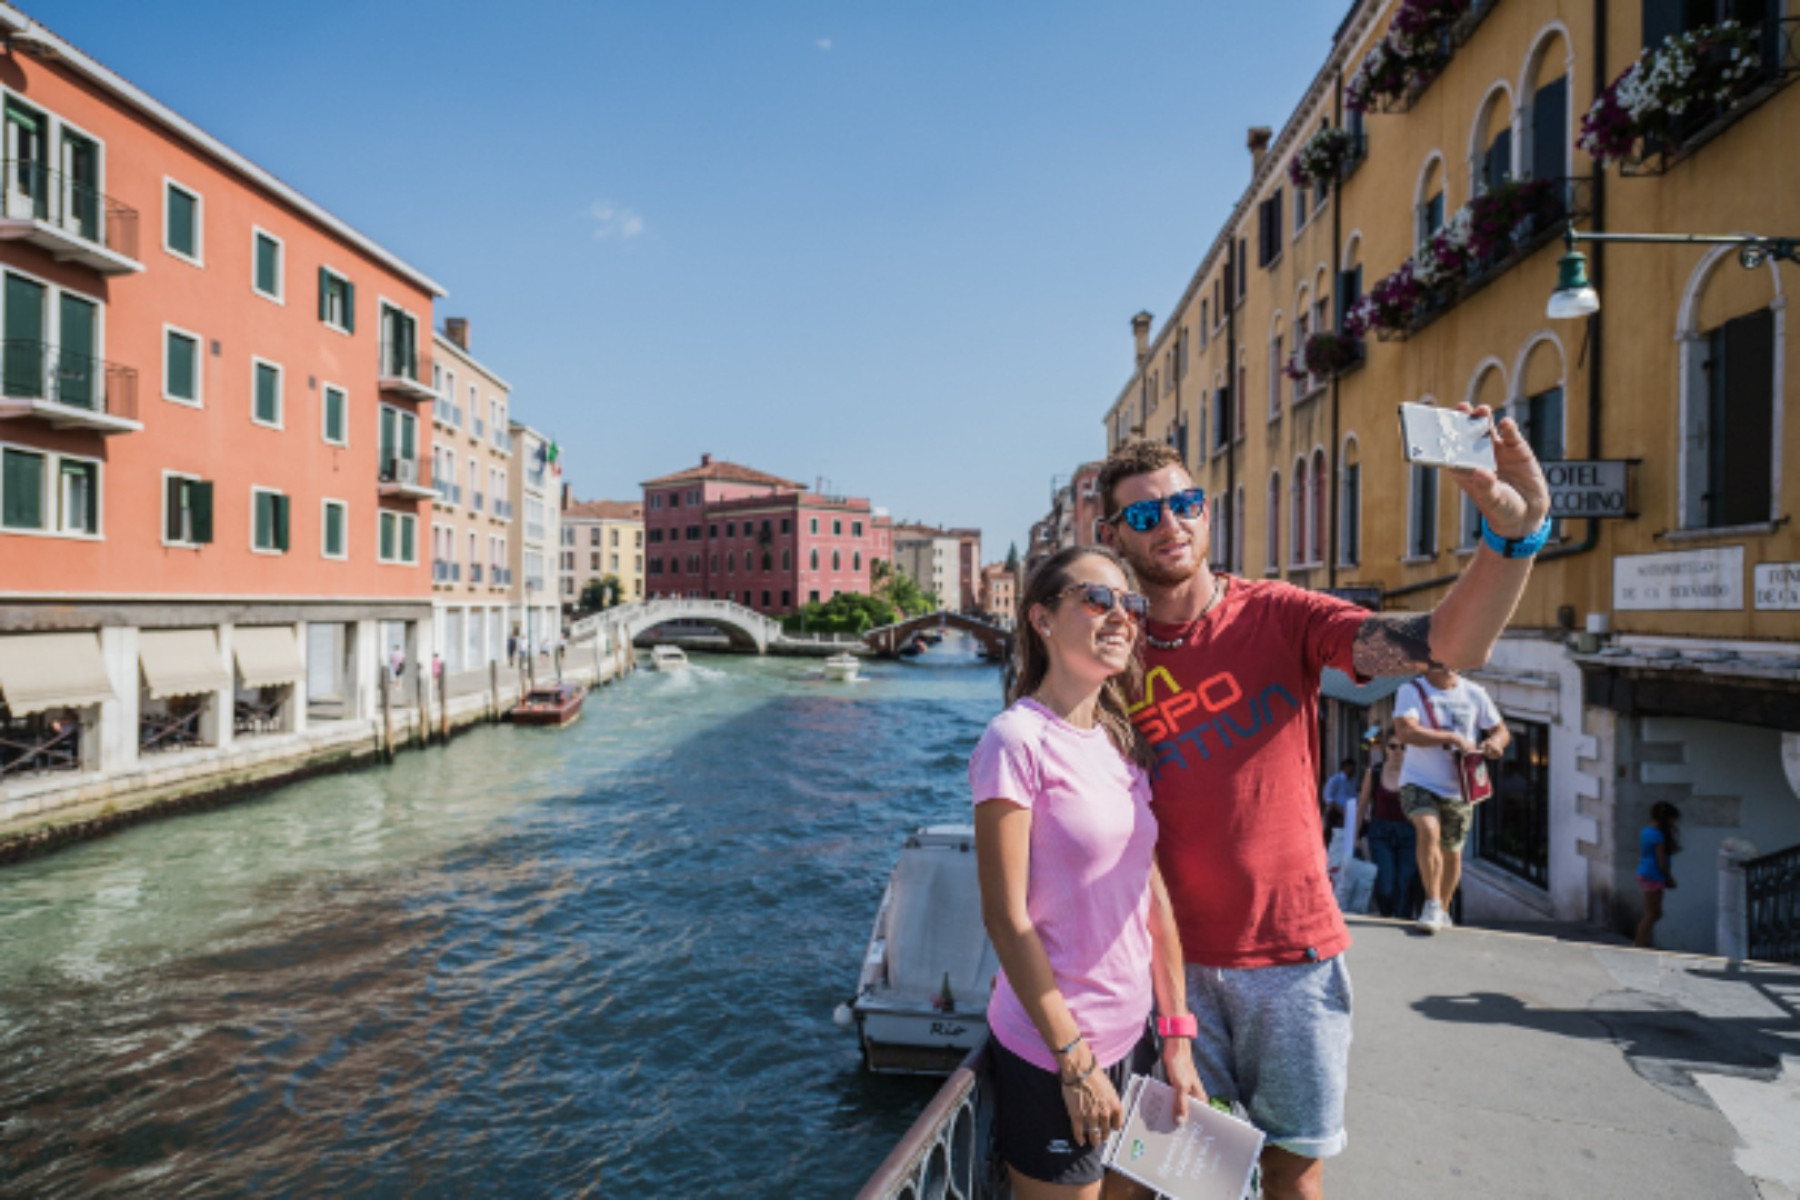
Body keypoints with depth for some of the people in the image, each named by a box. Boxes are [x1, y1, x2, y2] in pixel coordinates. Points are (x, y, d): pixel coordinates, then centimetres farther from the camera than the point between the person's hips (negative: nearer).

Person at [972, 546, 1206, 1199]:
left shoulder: (1123, 742, 4)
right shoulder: (1018, 739, -19)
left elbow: (1155, 895, 6)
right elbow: (1005, 917, -19)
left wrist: (1177, 1036, 6)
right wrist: (1074, 1059, -15)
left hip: (1131, 1032, 7)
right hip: (1050, 1052, -7)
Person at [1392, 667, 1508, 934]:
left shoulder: (1474, 693, 3)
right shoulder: (1412, 691, -9)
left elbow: (1501, 730, 9)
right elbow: (1406, 731, -22)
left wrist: (1494, 742, -14)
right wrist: (1453, 738, -25)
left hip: (1459, 789, 4)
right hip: (1419, 782, -4)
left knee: (1452, 852, 14)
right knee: (1428, 831, -28)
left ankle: (1443, 910, 35)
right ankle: (1432, 904, -16)